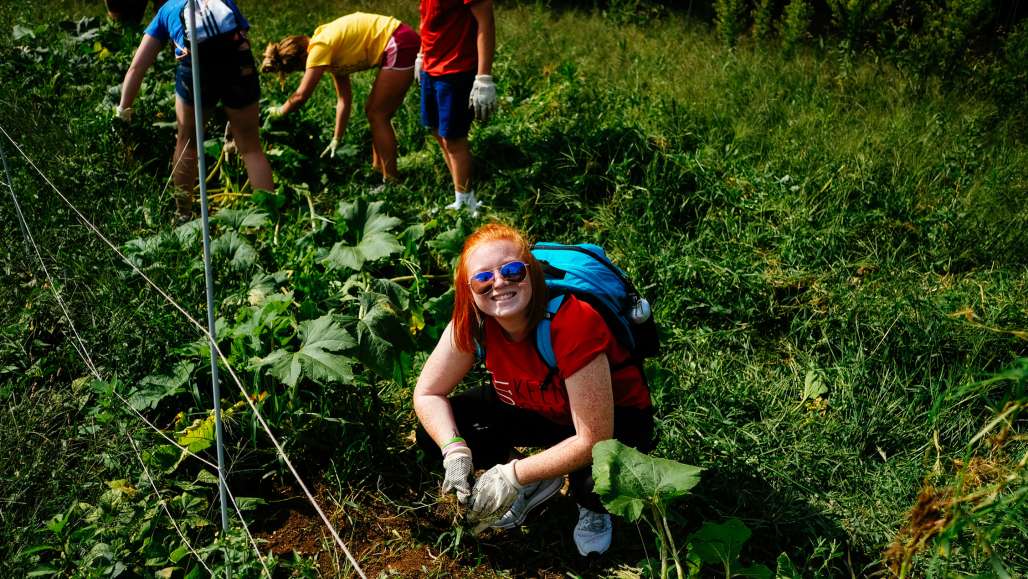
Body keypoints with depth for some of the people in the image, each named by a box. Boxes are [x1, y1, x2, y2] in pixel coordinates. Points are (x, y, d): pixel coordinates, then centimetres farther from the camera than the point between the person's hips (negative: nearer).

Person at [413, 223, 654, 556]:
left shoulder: (571, 320, -37)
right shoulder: (473, 321, -20)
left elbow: (593, 440, -34)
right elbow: (427, 394, -10)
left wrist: (513, 474, -32)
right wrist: (455, 451, -28)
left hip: (613, 416, -4)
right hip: (532, 406, 5)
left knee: (597, 478, -38)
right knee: (432, 432, -13)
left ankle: (593, 507, 3)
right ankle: (538, 482, 10)